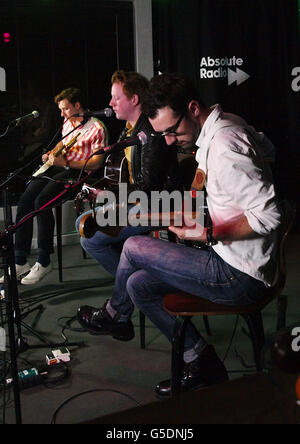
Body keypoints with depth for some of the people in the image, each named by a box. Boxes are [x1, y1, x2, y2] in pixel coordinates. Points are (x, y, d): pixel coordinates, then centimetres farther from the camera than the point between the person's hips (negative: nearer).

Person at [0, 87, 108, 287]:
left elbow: (96, 163, -14)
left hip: (76, 172, -8)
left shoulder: (97, 128, -7)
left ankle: (44, 262, -16)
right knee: (25, 199, -14)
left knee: (41, 201, -29)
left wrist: (65, 163, -21)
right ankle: (21, 261, -11)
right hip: (57, 167, 8)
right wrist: (51, 153, 14)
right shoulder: (68, 123, 19)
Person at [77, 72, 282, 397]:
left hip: (241, 274, -10)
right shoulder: (223, 124, 5)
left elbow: (269, 215, -27)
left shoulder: (225, 149, -25)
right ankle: (202, 365, 17)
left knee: (134, 248, -3)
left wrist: (208, 235, -24)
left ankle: (115, 315, 29)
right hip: (228, 254, 10)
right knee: (139, 284, 11)